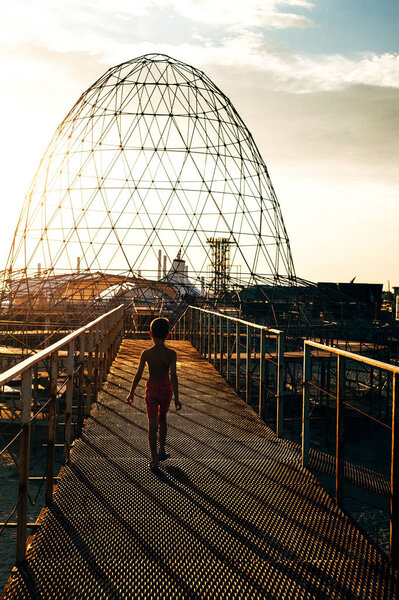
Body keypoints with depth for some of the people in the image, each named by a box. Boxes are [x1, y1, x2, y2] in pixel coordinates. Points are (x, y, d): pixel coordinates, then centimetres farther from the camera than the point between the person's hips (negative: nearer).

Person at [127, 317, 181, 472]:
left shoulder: (146, 353, -11)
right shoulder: (171, 354, -11)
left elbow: (138, 375, -5)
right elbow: (173, 376, -14)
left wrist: (131, 393, 7)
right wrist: (176, 398, -11)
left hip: (152, 389, -1)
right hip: (166, 389, 1)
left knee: (152, 424, -1)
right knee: (162, 418, 25)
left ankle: (154, 461, -7)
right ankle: (162, 451, 33)